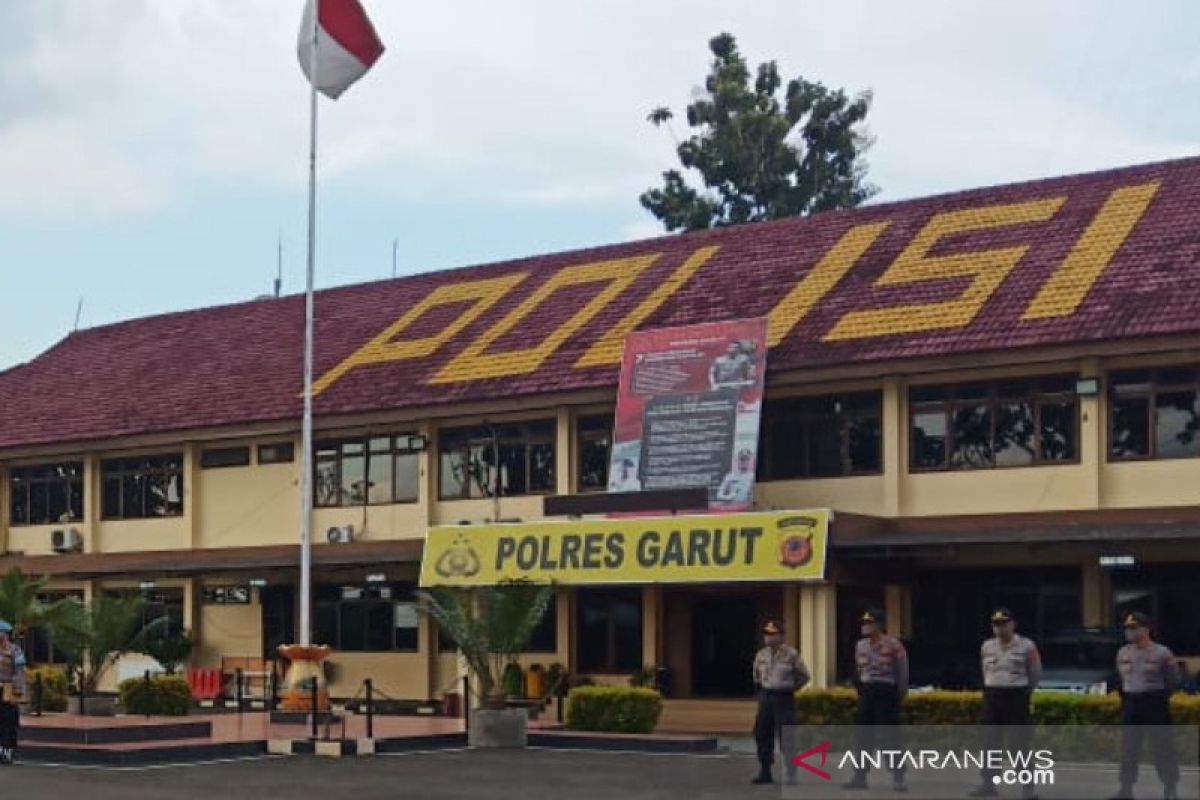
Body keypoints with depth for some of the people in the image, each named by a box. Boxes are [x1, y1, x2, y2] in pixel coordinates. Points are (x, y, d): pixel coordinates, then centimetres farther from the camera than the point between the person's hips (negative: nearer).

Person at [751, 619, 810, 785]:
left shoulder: (791, 654, -9)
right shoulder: (761, 655, 6)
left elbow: (804, 676, 1)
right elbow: (757, 675, 24)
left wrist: (791, 689, 1)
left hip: (784, 698, -5)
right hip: (766, 697, 5)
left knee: (786, 738, -5)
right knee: (763, 735, 6)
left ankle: (791, 775, 2)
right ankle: (765, 772, 15)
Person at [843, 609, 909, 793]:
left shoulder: (893, 645, -11)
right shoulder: (860, 646, 7)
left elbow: (902, 672, -6)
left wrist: (899, 695, -2)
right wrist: (861, 691, 14)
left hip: (886, 692, -6)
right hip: (866, 693, 6)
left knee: (891, 736, -5)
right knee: (863, 736, 8)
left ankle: (898, 780, 0)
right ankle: (860, 777, 15)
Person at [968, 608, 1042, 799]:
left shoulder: (1027, 646, -6)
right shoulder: (986, 647, 8)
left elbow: (1036, 675, 4)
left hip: (1017, 697, -5)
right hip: (992, 697, 5)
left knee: (1020, 744, -4)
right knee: (990, 743, 8)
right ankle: (988, 785, 15)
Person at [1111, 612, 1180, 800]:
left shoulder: (1161, 653, -9)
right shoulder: (1122, 653, 8)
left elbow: (1173, 680, 0)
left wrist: (1159, 696, 4)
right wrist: (1127, 694, 13)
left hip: (1155, 703, -5)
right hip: (1130, 703, 5)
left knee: (1162, 746, -3)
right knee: (1128, 747, 7)